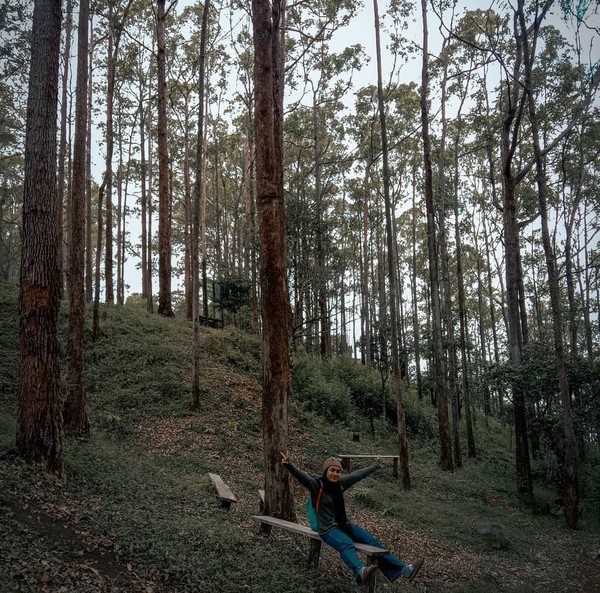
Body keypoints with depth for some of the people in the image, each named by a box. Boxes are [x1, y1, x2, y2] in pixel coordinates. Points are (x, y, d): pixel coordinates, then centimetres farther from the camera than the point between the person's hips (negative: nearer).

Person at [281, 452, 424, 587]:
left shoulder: (340, 483, 8)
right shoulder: (316, 484, -9)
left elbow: (357, 475, 22)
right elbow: (301, 475, -27)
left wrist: (375, 466, 36)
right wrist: (288, 464, -46)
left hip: (345, 524, 7)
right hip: (328, 528, -7)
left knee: (373, 542, -9)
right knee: (347, 545, -37)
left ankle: (402, 569, -16)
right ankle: (360, 572, -66)